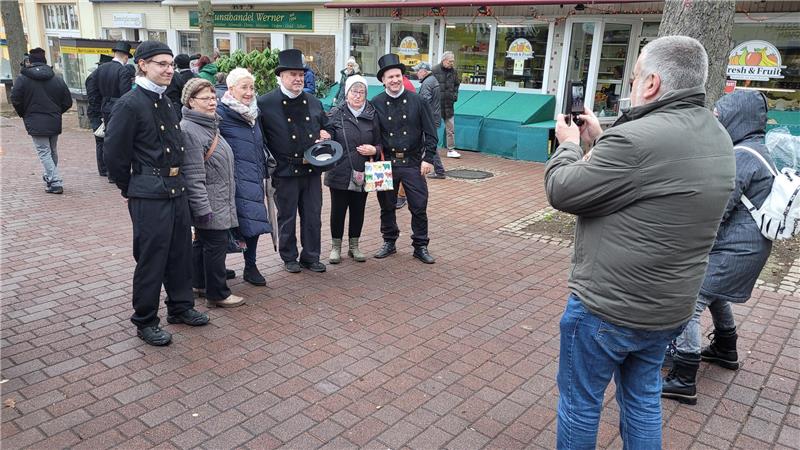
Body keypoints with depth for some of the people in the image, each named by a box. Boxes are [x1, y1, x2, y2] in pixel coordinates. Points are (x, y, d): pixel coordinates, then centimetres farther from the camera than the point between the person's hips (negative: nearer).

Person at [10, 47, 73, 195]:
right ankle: (51, 177, 32)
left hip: (35, 123, -4)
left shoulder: (22, 78, -5)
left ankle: (55, 183, -10)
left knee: (44, 152, -2)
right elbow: (68, 102, 4)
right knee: (53, 151, 18)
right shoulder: (57, 78, 3)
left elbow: (16, 100, -7)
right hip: (54, 122, 4)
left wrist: (24, 115, 10)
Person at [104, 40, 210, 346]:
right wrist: (130, 189, -2)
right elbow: (114, 154, -11)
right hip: (149, 195, -8)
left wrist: (176, 179, 15)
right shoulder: (129, 104, -13)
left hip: (176, 188, 8)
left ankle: (180, 306, 31)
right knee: (151, 257, 1)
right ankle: (145, 321, 16)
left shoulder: (166, 102, 11)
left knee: (181, 251, 15)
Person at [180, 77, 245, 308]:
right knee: (216, 244, -3)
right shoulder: (188, 130, -18)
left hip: (218, 200, 10)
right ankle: (217, 294, 7)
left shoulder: (209, 124, 13)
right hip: (208, 202, -10)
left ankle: (199, 284, 31)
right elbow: (193, 175, -22)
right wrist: (203, 207, -23)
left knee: (202, 242, 18)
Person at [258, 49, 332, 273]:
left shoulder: (313, 102, 9)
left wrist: (325, 135, 1)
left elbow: (327, 127, 22)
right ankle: (289, 257, 26)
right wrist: (274, 161, -9)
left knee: (313, 216, 11)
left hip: (312, 169, 4)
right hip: (285, 171, -4)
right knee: (287, 217, 9)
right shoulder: (265, 103, -7)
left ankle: (311, 257, 25)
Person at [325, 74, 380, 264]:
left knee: (358, 210, 11)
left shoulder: (372, 115, 6)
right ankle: (335, 247, 22)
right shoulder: (336, 113, 0)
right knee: (338, 210, 6)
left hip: (363, 174, 2)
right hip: (340, 173, -2)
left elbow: (380, 143, 11)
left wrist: (374, 150, -8)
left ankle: (354, 246, 27)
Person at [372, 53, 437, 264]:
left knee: (419, 207, 2)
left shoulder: (417, 101, -1)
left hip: (413, 162, -1)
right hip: (386, 162, 1)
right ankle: (389, 243, 29)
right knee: (387, 206, 11)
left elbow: (430, 133, 0)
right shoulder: (376, 104, 0)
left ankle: (420, 247, 16)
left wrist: (428, 158, -6)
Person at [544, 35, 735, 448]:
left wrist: (569, 143, 2)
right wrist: (600, 140, 14)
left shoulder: (637, 137, -26)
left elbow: (561, 192, -16)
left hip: (607, 307, -8)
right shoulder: (717, 137, 4)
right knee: (644, 399, 24)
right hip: (670, 307, 8)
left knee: (580, 401, 12)